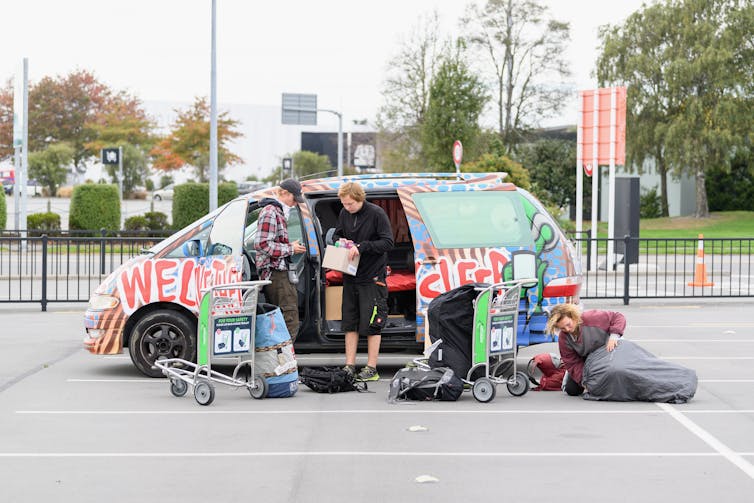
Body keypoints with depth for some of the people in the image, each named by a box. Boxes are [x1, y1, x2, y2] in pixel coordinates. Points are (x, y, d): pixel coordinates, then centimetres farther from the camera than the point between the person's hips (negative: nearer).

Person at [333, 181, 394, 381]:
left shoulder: (377, 213, -11)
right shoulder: (344, 214, 7)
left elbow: (388, 242, -14)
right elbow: (336, 234, 21)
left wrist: (362, 247, -20)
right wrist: (341, 241, -3)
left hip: (372, 277, -6)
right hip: (350, 276, 6)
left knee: (372, 325, -2)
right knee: (350, 323, 8)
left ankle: (371, 369, 3)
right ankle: (349, 366, 13)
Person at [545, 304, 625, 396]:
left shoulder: (591, 318, -35)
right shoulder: (563, 339, -24)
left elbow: (618, 317, -27)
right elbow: (573, 363, -20)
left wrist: (614, 336, -42)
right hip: (585, 361, 1)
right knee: (572, 390, -7)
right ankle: (570, 375, 27)